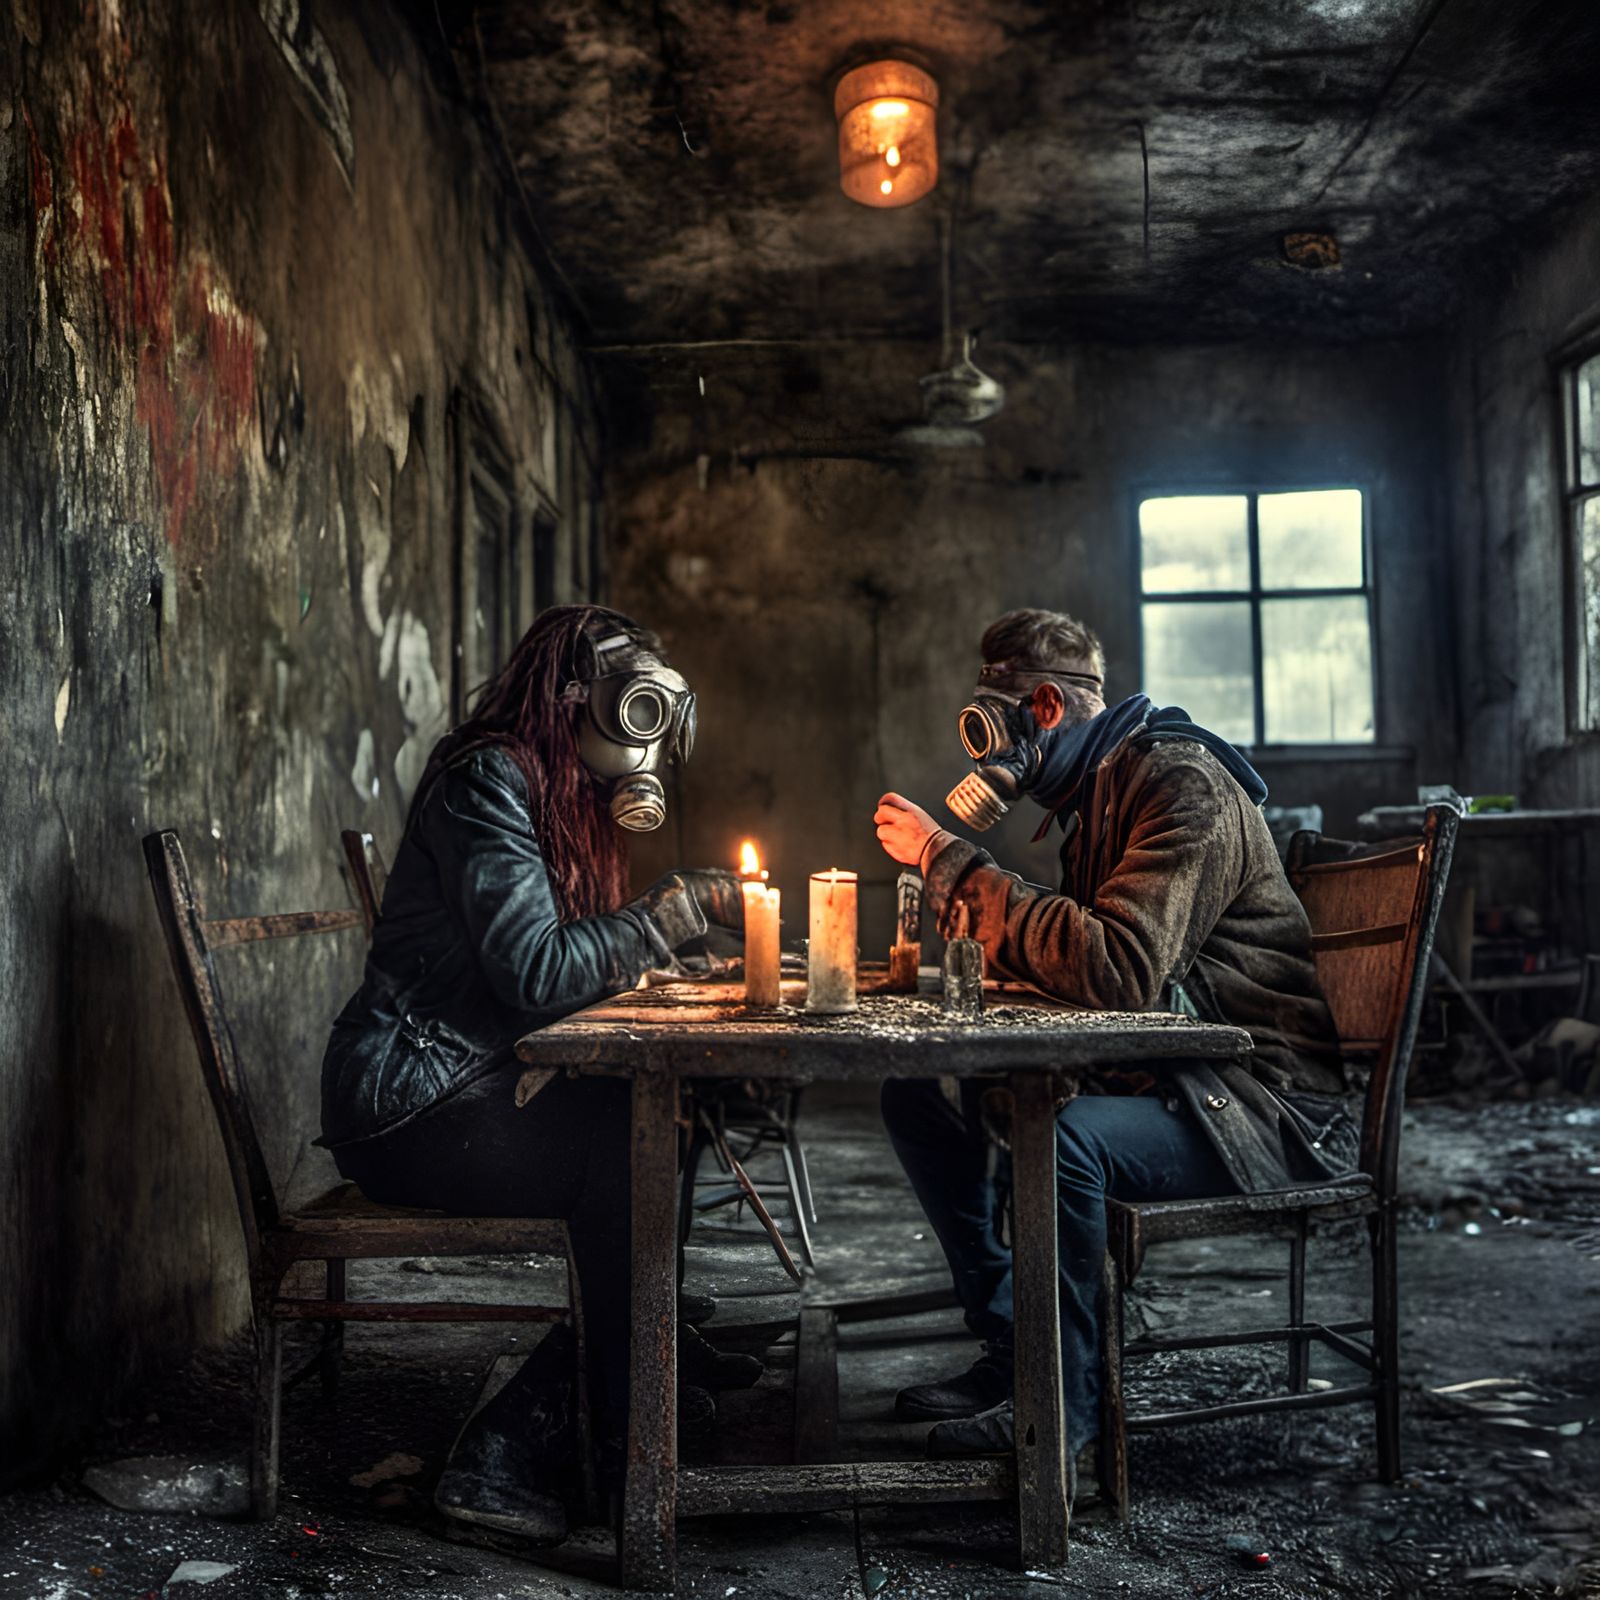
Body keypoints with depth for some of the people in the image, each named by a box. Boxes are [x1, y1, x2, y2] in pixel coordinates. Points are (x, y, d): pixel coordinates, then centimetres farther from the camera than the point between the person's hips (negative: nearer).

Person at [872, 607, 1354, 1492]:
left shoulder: (1184, 786, -18)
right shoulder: (1097, 790, 12)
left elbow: (1120, 971, -32)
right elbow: (1077, 958, 20)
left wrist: (953, 859, -27)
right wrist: (976, 910, 1)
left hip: (1263, 1110, -10)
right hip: (1157, 1078, 10)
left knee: (1064, 1136, -37)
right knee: (916, 1095, 3)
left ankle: (1062, 1403, -16)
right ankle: (1009, 1344, 9)